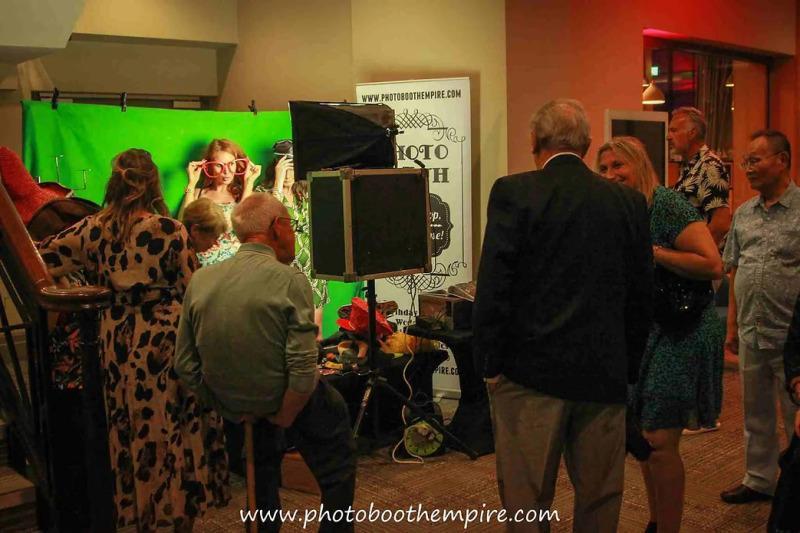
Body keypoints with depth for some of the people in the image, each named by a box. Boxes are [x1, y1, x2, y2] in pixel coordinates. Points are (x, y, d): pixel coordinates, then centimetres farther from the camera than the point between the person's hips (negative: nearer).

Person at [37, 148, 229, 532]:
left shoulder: (92, 230, -2)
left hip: (117, 341, 4)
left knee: (131, 428, 16)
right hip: (164, 340, -4)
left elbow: (41, 259, 7)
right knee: (176, 429, 7)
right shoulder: (169, 230, -13)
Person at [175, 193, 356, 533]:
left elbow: (185, 366, -1)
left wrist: (225, 407, 8)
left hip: (232, 409, 5)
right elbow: (303, 371, -25)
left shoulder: (200, 280, -5)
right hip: (279, 402, -5)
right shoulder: (289, 280, -19)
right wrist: (284, 417, -10)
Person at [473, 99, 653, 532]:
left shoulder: (513, 192, -9)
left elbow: (493, 286, -13)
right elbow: (641, 295, 7)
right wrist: (628, 368, 15)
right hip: (605, 373, 4)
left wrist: (490, 363, -3)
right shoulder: (629, 201, 3)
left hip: (530, 373, -3)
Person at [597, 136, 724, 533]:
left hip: (683, 334, -8)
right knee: (643, 436, 15)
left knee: (660, 441, -7)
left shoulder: (667, 204, -15)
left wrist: (651, 251, -22)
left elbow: (712, 265, -22)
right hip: (644, 333, 8)